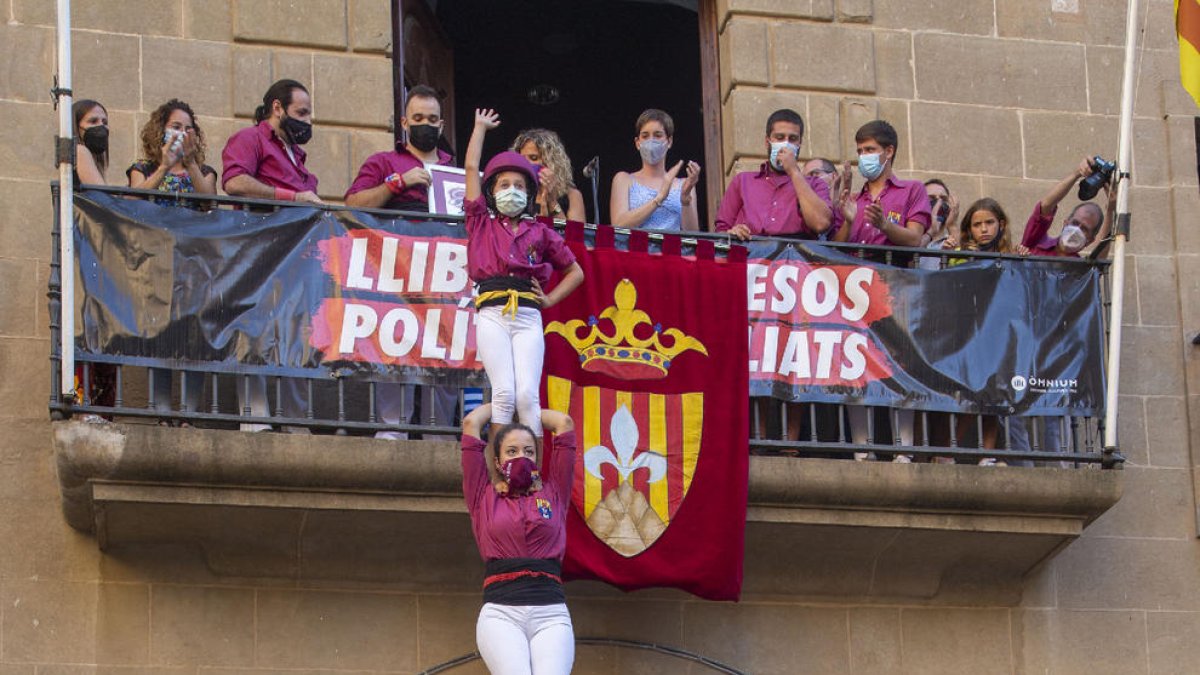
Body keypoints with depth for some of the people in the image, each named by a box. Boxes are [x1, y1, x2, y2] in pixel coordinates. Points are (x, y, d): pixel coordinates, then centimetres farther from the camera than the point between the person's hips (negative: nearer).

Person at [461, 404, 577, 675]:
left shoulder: (552, 494, 20)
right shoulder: (485, 497, 17)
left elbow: (564, 423, 22)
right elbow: (471, 423, 17)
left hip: (551, 614, 1)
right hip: (500, 613, -1)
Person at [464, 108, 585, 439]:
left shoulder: (539, 232, 20)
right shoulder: (482, 224, 18)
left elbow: (575, 272, 27)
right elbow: (471, 168, 15)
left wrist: (550, 299, 12)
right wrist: (480, 127, 25)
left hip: (528, 315, 1)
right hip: (492, 313, -1)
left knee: (527, 395, -14)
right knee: (504, 393, -16)